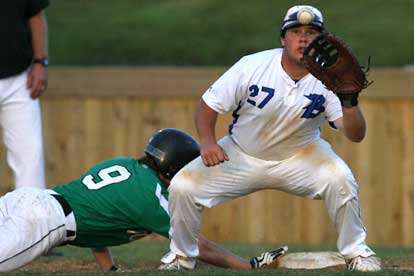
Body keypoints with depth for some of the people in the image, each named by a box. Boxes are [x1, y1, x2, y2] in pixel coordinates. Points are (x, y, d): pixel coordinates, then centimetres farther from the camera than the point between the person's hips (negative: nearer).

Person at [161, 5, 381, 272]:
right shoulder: (252, 66, -19)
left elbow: (356, 135, -24)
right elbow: (208, 104, -10)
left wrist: (349, 101, -44)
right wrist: (207, 141, -29)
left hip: (300, 155, 0)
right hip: (242, 155, 0)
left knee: (340, 180, -28)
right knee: (183, 187, -16)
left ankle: (356, 253, -5)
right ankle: (183, 258, 10)